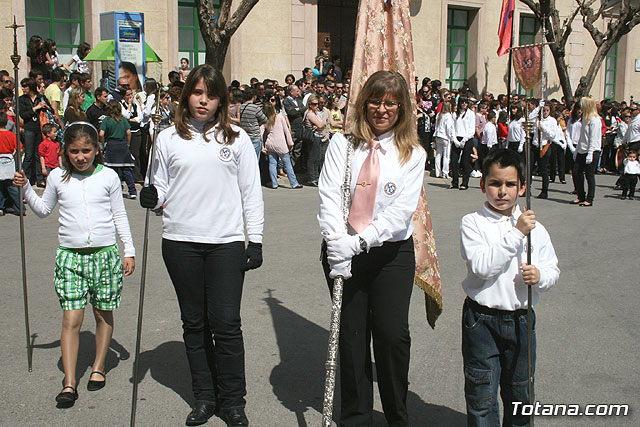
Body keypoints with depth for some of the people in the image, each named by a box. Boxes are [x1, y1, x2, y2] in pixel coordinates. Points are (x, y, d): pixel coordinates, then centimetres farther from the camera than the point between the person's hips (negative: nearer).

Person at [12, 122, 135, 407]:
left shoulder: (108, 177, 2)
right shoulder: (57, 177, 6)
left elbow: (120, 216, 8)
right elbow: (43, 210, 20)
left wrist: (129, 251, 7)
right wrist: (26, 188, 6)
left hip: (105, 253, 0)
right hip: (69, 255, 0)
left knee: (104, 314, 9)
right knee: (71, 319, -5)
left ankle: (98, 367, 28)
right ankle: (69, 383, -2)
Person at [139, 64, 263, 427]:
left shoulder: (237, 138, 5)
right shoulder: (169, 139, 8)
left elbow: (251, 192, 6)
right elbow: (161, 186, 13)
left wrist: (256, 240, 1)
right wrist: (152, 197, -10)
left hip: (226, 242, -2)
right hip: (181, 242, 2)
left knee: (226, 324, -3)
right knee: (195, 324, 10)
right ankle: (205, 397, 23)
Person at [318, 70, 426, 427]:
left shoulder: (413, 154, 1)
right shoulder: (343, 144, 3)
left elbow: (402, 209, -9)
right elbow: (329, 196, -6)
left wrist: (361, 240, -20)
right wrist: (337, 245, -20)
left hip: (392, 253, -1)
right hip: (344, 252, 1)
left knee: (392, 335, -4)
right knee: (352, 336, 8)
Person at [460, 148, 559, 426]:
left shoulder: (534, 228, 3)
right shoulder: (472, 223, -7)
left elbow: (553, 269, 9)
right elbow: (482, 266, -21)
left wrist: (540, 276, -14)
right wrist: (516, 233, -22)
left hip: (520, 318, 3)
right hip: (482, 319, -3)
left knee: (520, 390, 17)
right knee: (482, 392, 3)